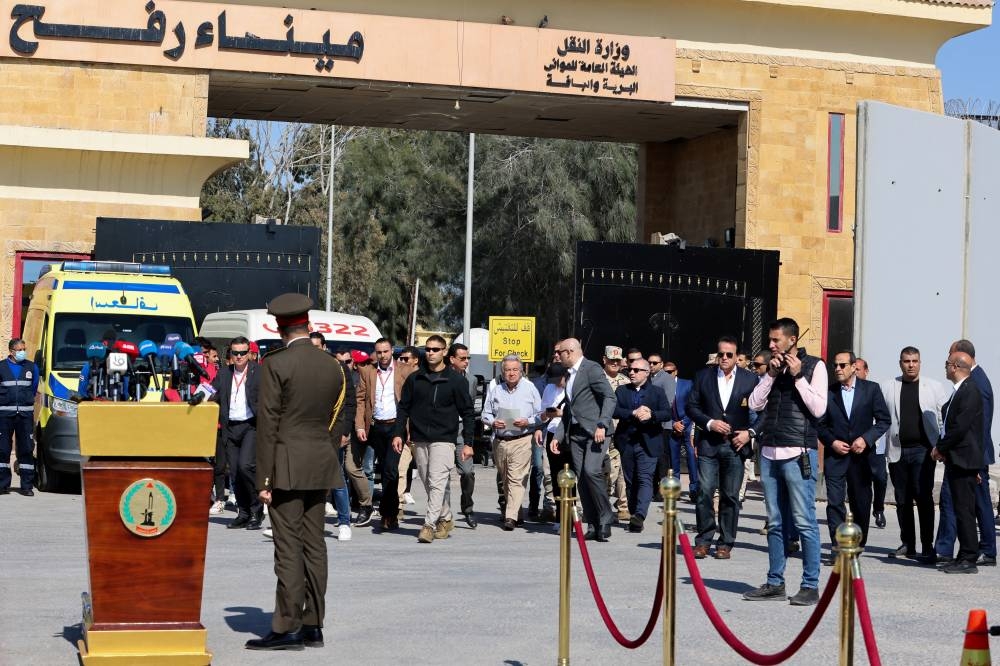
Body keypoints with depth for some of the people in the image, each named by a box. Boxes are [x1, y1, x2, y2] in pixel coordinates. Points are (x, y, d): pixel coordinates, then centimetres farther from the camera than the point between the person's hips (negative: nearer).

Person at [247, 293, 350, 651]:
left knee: (288, 548, -5)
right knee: (314, 544, 9)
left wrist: (263, 478, -8)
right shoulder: (333, 366, 8)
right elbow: (337, 423, 12)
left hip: (286, 466, -6)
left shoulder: (275, 364, -9)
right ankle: (313, 625, 13)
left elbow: (268, 423, -11)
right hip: (321, 465, 6)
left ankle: (287, 629, -4)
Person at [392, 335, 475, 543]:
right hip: (419, 440, 4)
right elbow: (403, 407, 13)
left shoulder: (456, 380, 0)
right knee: (428, 483, 10)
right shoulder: (414, 379, 9)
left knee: (437, 482, -15)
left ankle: (429, 524, -19)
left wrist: (467, 442, -5)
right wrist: (398, 433, 1)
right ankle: (445, 519, 24)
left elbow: (468, 413, 1)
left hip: (444, 439, -4)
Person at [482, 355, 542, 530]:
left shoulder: (530, 388, 3)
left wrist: (527, 422, -15)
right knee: (505, 479, 10)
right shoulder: (496, 391, 12)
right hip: (499, 441, 5)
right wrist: (493, 422, -5)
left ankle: (511, 517, -18)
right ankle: (516, 514, 22)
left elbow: (540, 415, 3)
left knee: (517, 479, -13)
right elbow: (486, 413, 16)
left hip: (522, 440, -5)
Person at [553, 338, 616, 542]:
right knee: (581, 478, 1)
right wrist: (560, 437, 23)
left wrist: (602, 425, -23)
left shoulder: (592, 369, -5)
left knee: (591, 471, -22)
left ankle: (605, 518, -11)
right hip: (576, 433, 8)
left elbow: (610, 397, -13)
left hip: (595, 432, -8)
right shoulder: (570, 375, 21)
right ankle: (594, 525, 3)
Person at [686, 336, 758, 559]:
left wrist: (749, 432, -7)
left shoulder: (749, 379, 4)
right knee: (704, 492, -5)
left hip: (735, 444, 0)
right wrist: (710, 423, -7)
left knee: (730, 496, 3)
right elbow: (691, 406, 6)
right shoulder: (703, 376, 7)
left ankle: (725, 543, 10)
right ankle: (703, 541, 5)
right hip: (708, 443, 1)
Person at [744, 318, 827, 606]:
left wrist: (797, 376, -11)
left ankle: (810, 585, -3)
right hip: (769, 452, 6)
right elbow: (754, 404, 8)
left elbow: (819, 408, -10)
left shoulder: (814, 366, -1)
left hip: (798, 454, -6)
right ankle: (775, 583, 14)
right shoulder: (774, 367, 16)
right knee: (774, 522, 9)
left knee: (804, 522, -6)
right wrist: (771, 375, -2)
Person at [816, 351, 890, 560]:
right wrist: (832, 442, -9)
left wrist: (866, 439, -11)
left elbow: (884, 420, 2)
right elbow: (821, 424, 7)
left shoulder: (871, 389, 2)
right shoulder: (828, 391, 3)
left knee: (861, 502, 8)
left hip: (861, 454, 0)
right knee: (835, 502, -8)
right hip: (835, 454, 0)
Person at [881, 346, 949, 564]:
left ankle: (927, 547, -6)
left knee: (924, 498, -8)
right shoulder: (888, 388, 8)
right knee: (902, 500, 8)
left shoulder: (934, 387, 5)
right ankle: (907, 545, 18)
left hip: (923, 450, -2)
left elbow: (946, 419, 4)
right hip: (897, 451, 2)